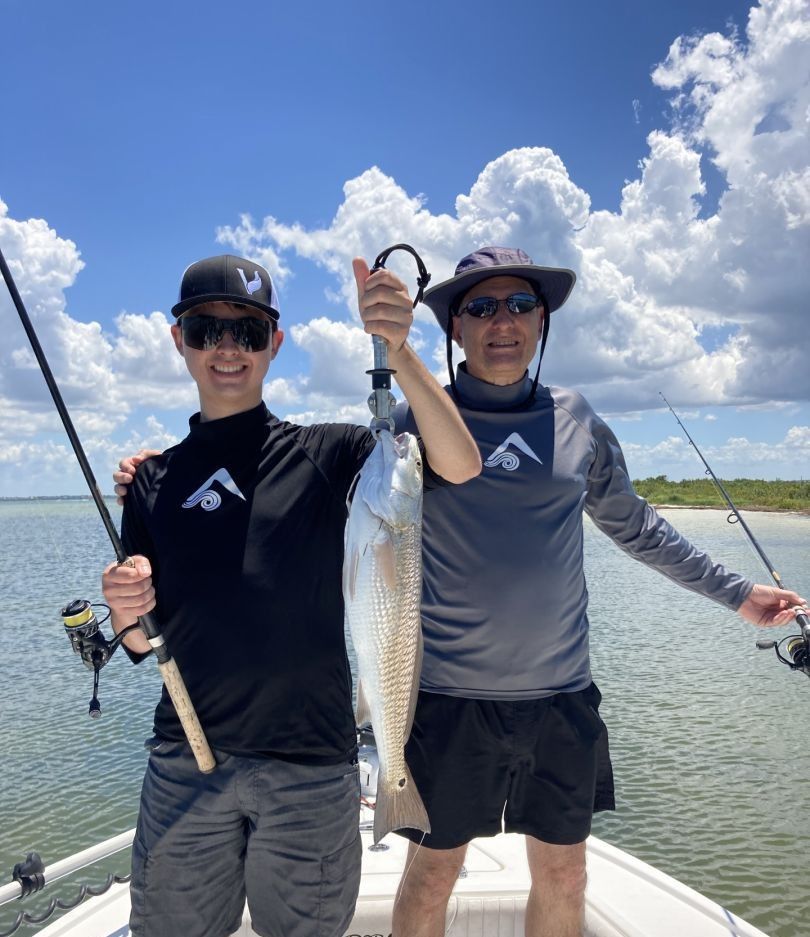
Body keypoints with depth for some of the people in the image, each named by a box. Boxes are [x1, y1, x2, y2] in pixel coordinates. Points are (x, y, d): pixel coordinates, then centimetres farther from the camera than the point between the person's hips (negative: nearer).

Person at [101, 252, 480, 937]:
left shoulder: (327, 454, -4)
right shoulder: (155, 480, 5)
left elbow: (459, 466, -21)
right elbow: (145, 644, 8)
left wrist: (397, 350, -33)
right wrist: (126, 611, -14)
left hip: (311, 762, -2)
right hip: (184, 763, 3)